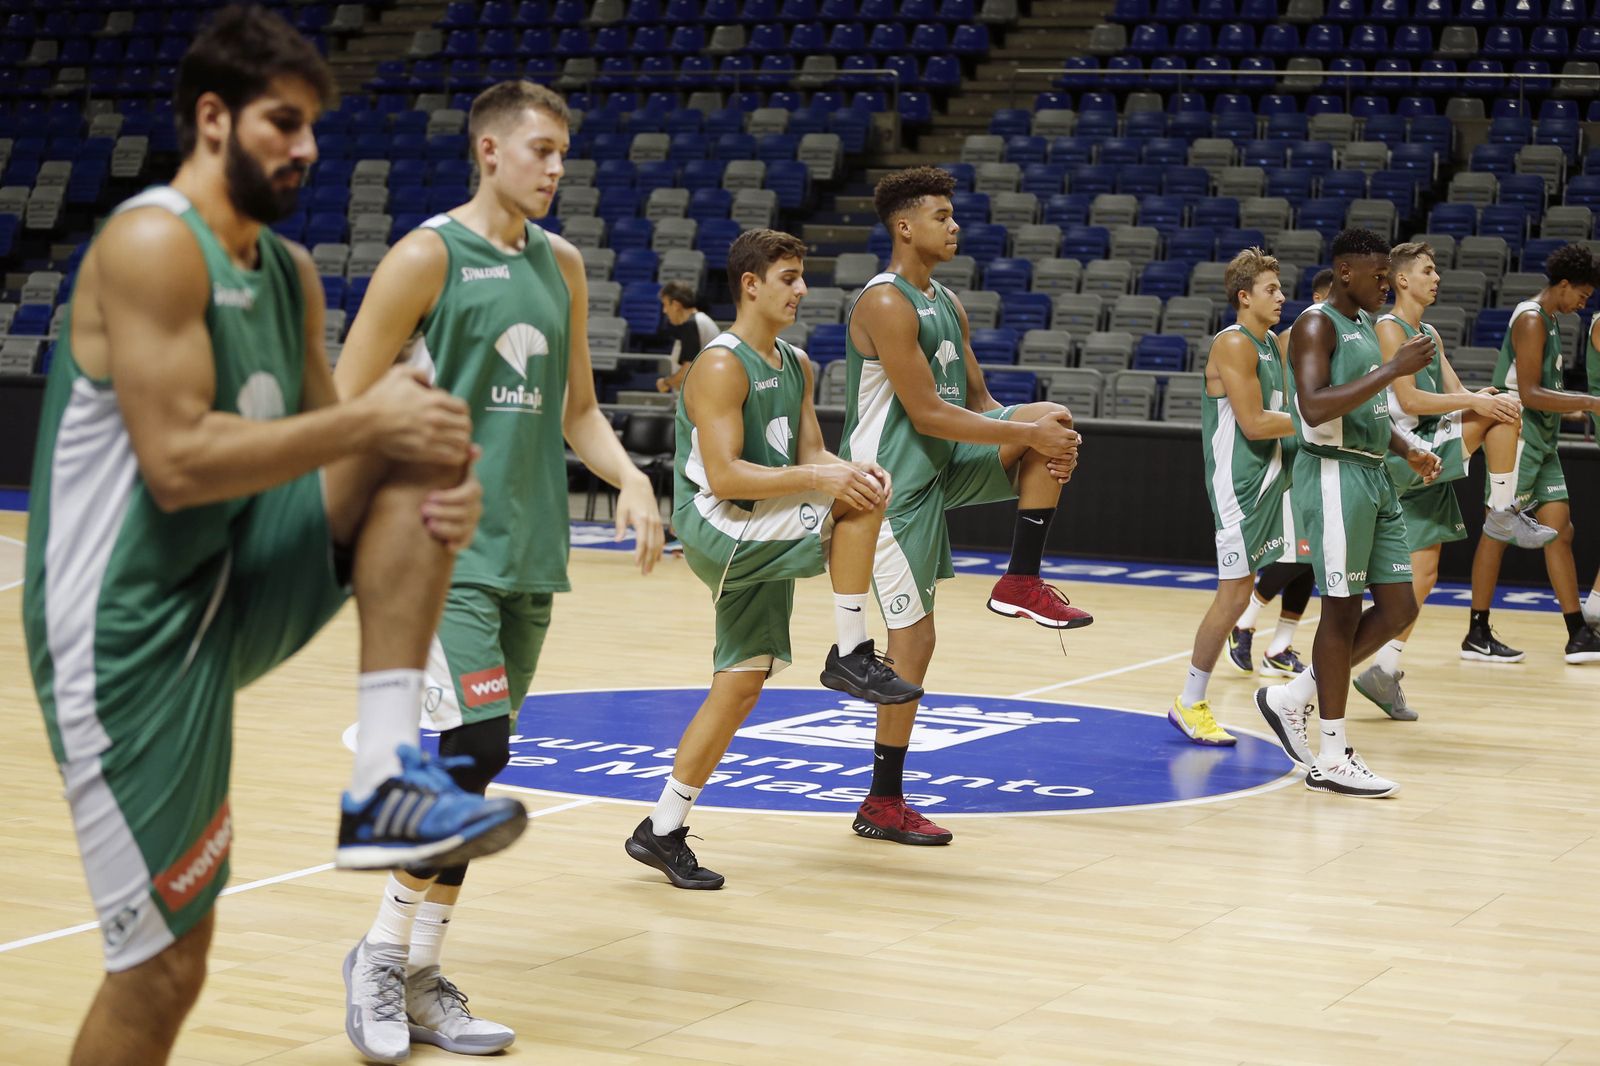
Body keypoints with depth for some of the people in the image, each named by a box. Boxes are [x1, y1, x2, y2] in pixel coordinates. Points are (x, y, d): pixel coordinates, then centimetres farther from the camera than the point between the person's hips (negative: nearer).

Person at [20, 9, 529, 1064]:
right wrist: (367, 420, -20)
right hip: (130, 626, -8)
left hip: (238, 581, 8)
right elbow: (178, 465, -25)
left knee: (420, 461, -7)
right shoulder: (153, 244, -16)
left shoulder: (291, 271, 10)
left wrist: (436, 482, -8)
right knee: (163, 964, -5)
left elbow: (321, 442, 14)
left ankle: (385, 782, -12)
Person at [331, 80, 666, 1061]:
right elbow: (347, 405, -7)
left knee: (476, 766, 8)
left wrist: (630, 477, 2)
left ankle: (422, 980, 16)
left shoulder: (561, 266, 12)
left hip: (529, 550, 7)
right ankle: (383, 955, 0)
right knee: (476, 749, -16)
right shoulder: (428, 257, -8)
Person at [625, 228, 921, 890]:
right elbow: (724, 476, -22)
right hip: (715, 530, -9)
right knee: (856, 503, -22)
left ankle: (663, 830, 14)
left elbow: (811, 452, 13)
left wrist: (851, 467, -10)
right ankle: (850, 654, -12)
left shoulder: (797, 365, 13)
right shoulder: (721, 366, -15)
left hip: (763, 545, 9)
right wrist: (820, 479, -27)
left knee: (741, 685, 7)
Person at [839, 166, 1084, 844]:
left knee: (1053, 420, -8)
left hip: (944, 465, 8)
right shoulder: (886, 305, -17)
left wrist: (1045, 441, -5)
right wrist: (1027, 435, -21)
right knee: (914, 637, -7)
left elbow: (977, 401, 13)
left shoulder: (948, 304, 13)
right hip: (892, 479, -8)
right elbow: (927, 414, -22)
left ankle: (1022, 585, -2)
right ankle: (882, 803, 2)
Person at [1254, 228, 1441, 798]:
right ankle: (1331, 759, 4)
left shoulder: (1364, 324, 16)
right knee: (1342, 610, -4)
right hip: (1334, 474, -9)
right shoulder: (1316, 325, -12)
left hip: (1373, 475, 9)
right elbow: (1315, 409, -26)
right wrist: (1393, 368, -26)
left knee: (1398, 608, 7)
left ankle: (1292, 697, 19)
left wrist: (1408, 450, 14)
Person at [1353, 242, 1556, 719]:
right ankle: (1502, 513, -9)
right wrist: (1476, 401, -21)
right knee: (1502, 410, -16)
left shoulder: (1431, 335, 20)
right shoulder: (1388, 329, -8)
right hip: (1406, 453, -9)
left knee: (1423, 573, 6)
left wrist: (1480, 396, -10)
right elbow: (1409, 400, -18)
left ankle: (1384, 671, 9)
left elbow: (1454, 393, 14)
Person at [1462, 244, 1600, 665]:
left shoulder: (1547, 321, 16)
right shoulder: (1531, 320, -14)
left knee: (1560, 530, 6)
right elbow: (1529, 394, -21)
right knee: (1499, 531, -4)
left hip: (1541, 444, 10)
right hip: (1518, 439, -10)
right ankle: (1477, 636, 2)